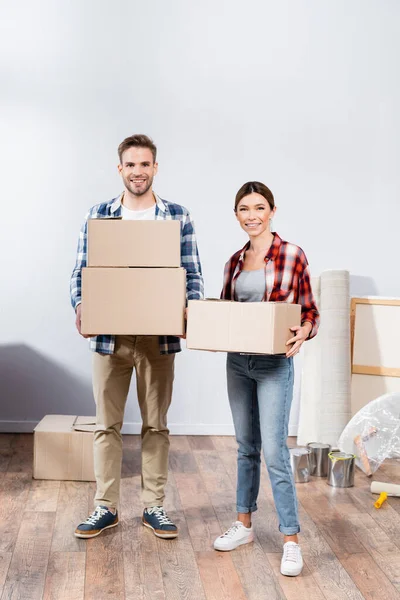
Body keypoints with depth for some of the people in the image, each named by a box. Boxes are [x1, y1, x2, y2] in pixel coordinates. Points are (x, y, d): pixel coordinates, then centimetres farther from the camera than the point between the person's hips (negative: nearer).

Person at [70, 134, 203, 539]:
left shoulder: (178, 217, 2)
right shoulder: (98, 216, 4)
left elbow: (192, 275, 1)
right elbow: (80, 272, 4)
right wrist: (81, 306, -16)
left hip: (159, 338, 0)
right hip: (108, 336, 1)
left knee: (155, 424, 10)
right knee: (106, 424, 8)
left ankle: (154, 506, 23)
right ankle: (105, 507, 22)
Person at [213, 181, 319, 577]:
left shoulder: (292, 255, -8)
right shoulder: (234, 261, 8)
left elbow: (309, 312, -4)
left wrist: (302, 333, -24)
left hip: (274, 365, -5)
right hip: (237, 362, 6)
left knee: (274, 451, -7)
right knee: (246, 447, 15)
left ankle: (291, 540, 5)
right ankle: (244, 525, 29)